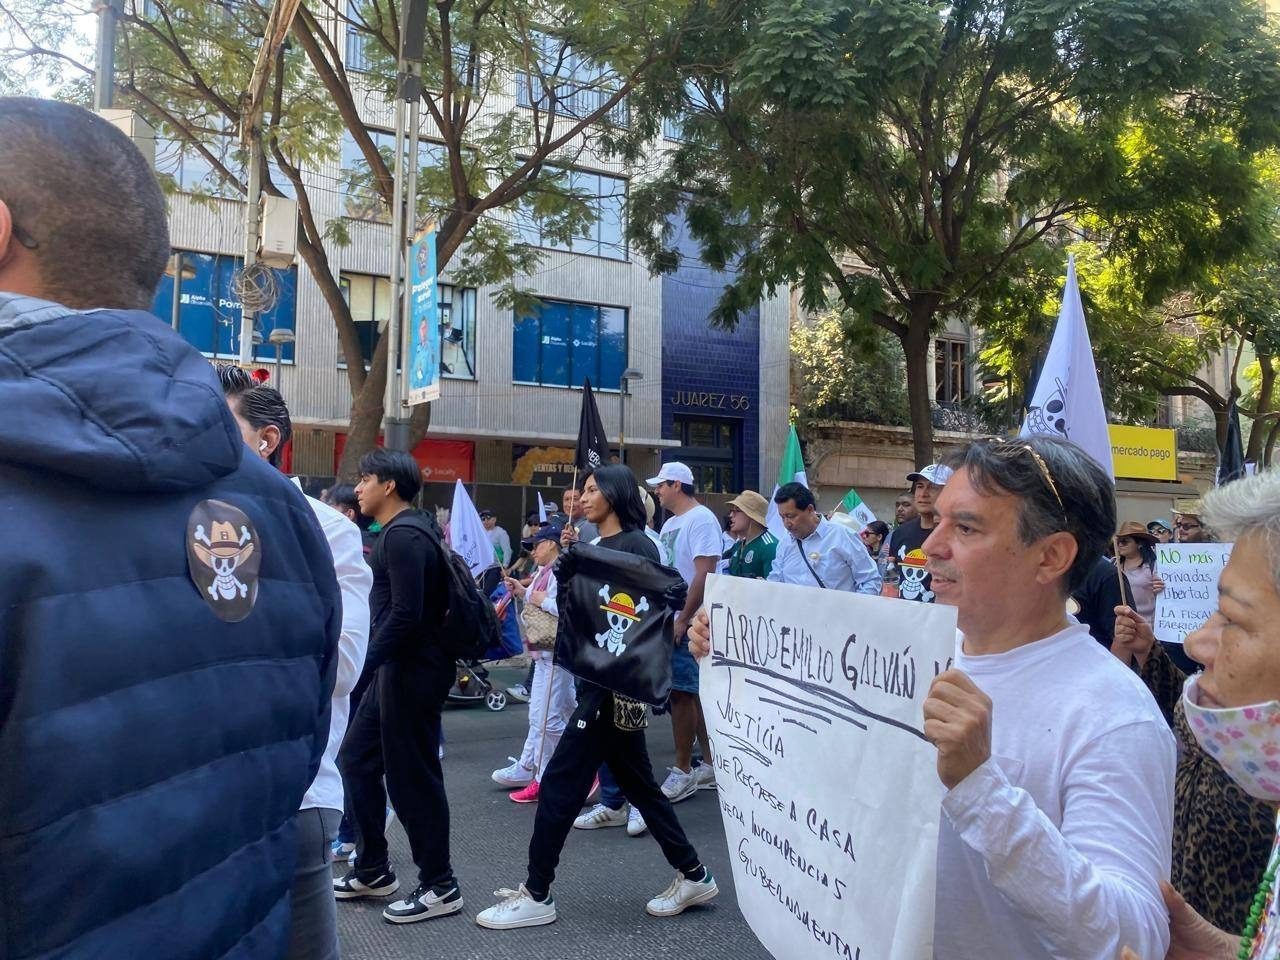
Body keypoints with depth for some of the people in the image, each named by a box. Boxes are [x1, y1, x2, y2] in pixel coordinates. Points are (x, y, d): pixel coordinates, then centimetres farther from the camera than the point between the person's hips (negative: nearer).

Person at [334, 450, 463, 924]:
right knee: (356, 759, 16)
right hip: (398, 667, 11)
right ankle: (372, 870, 27)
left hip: (413, 671, -11)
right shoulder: (404, 530, 15)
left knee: (411, 777, -1)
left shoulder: (403, 535, -18)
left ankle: (439, 887, 12)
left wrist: (361, 667, -21)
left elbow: (405, 615, -25)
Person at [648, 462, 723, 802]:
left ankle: (683, 771, 3)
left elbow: (704, 573, -19)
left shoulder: (700, 519, -11)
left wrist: (682, 619, -20)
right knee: (695, 693, 12)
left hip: (688, 624, -9)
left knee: (681, 693, -5)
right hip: (668, 621, 9)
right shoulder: (670, 524, 16)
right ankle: (709, 766, 20)